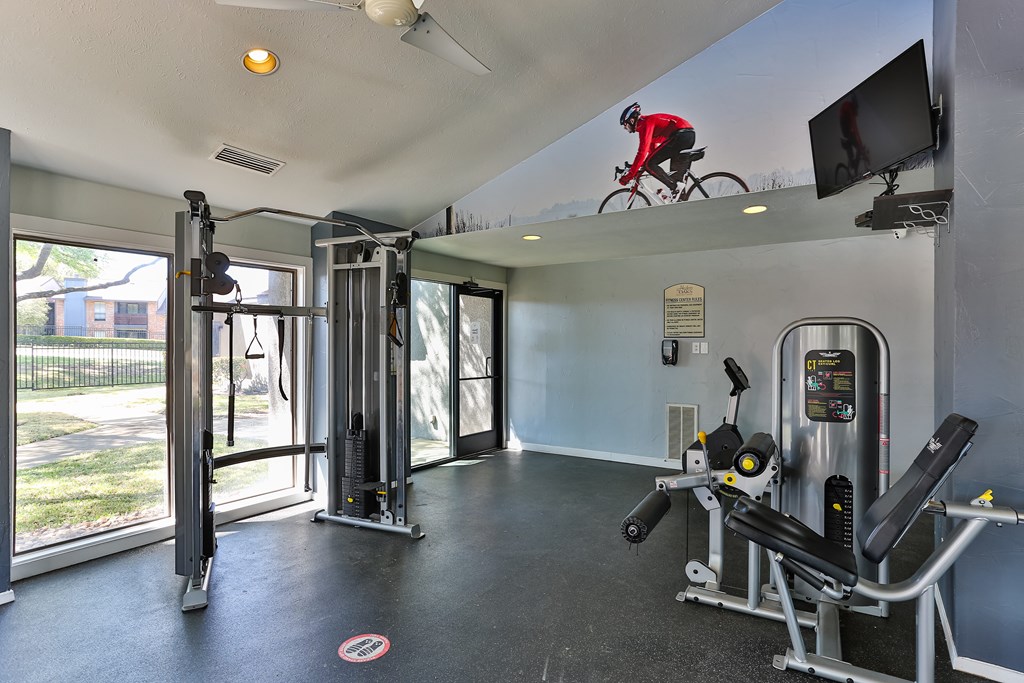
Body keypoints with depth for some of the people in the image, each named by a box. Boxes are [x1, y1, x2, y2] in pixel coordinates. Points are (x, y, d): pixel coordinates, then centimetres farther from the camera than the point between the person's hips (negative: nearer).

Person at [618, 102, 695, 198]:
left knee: (649, 165, -11)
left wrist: (628, 176, -16)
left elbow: (642, 152, -17)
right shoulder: (647, 122, 25)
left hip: (681, 135, -11)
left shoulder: (646, 123, -6)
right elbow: (651, 149, 33)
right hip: (690, 135, 11)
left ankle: (676, 188, -17)